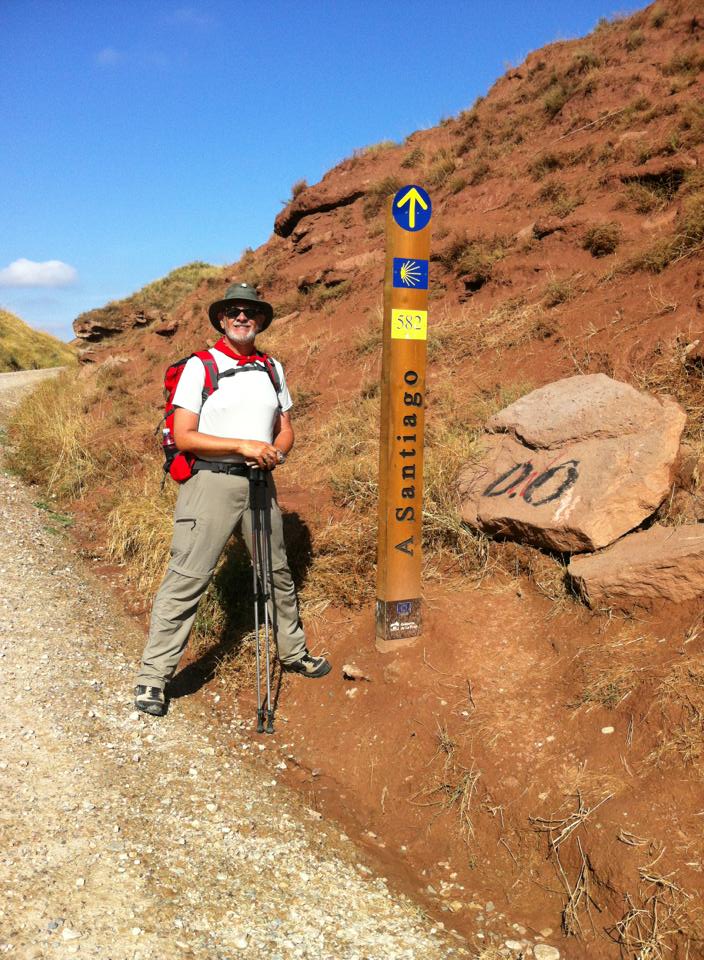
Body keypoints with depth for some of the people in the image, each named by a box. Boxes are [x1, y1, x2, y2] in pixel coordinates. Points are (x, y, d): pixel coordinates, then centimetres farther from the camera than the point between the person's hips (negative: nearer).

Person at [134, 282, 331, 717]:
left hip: (260, 482, 5)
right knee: (186, 578, -7)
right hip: (211, 482, -5)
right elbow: (183, 436, -10)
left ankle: (295, 653, 34)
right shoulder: (199, 366, -3)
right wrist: (243, 445, -18)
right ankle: (153, 678, 3)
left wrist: (275, 451, -8)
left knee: (279, 572, 15)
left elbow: (286, 429, 16)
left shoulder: (272, 368, 12)